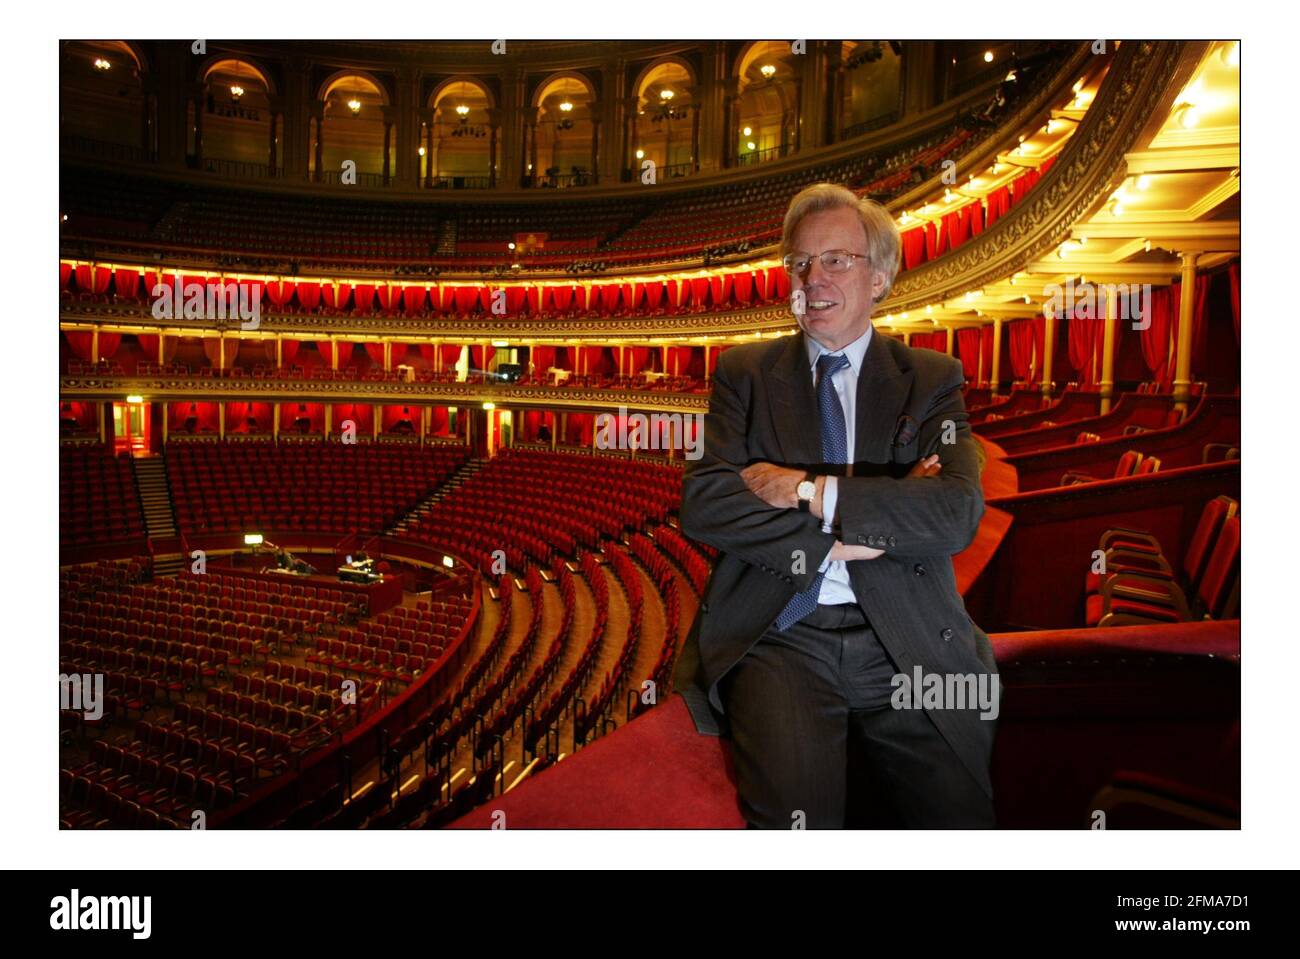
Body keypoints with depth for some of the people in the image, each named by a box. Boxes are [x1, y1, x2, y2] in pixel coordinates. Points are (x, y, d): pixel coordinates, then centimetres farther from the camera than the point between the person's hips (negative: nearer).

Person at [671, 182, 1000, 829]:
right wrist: (838, 536, -12)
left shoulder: (931, 378, 10)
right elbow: (703, 505, -5)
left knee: (957, 814, -16)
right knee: (795, 811, -25)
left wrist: (810, 492, -12)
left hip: (905, 644, 2)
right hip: (779, 636, -1)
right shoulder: (744, 372, 10)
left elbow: (958, 512, -8)